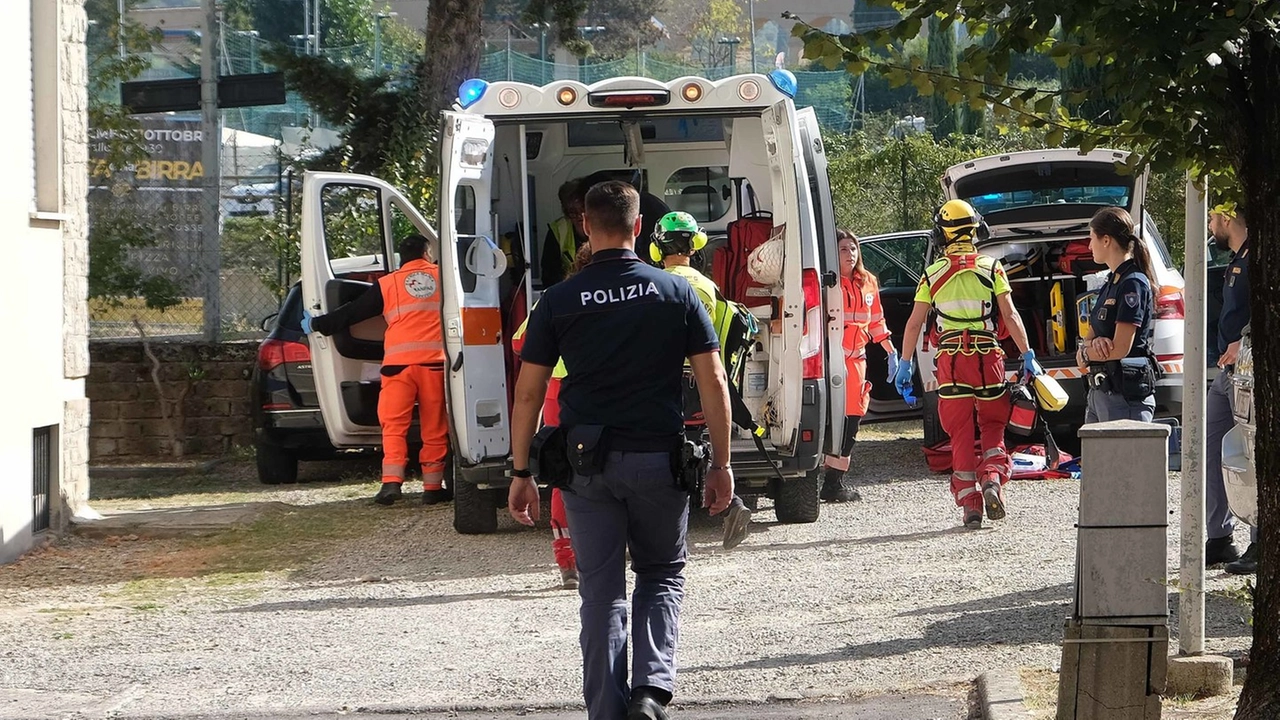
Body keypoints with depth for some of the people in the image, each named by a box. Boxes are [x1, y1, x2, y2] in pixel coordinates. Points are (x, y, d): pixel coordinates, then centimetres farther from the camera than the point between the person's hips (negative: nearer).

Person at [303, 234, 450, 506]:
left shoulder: (387, 284, 10)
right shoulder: (442, 275, 12)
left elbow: (352, 313, 16)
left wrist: (317, 325, 28)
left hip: (399, 361, -1)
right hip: (435, 361, 1)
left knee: (394, 425, 1)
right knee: (434, 427, 7)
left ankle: (391, 483, -13)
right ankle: (432, 487, 7)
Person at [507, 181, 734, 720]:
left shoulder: (559, 301, 0)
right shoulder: (675, 292, 0)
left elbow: (528, 393, 1)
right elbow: (713, 382, -1)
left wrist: (521, 473, 8)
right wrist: (720, 463, 6)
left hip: (588, 463, 0)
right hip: (659, 458, 0)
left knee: (601, 591, 8)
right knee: (662, 574, 17)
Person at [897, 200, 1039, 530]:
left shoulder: (933, 273, 3)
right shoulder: (991, 268, 0)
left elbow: (914, 323, 3)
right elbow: (1010, 315, -4)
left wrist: (905, 363, 12)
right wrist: (1027, 356, 1)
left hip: (950, 358, 1)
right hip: (987, 355, -1)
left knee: (961, 432, 7)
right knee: (992, 424, 14)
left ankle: (968, 501, 3)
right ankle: (992, 478, -10)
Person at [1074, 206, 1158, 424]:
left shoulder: (1133, 283, -12)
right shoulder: (1111, 283, 17)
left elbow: (1121, 348, -17)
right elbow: (1089, 336, 17)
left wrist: (1085, 353, 0)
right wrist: (1094, 343, -8)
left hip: (1126, 394, -10)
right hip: (1099, 390, 10)